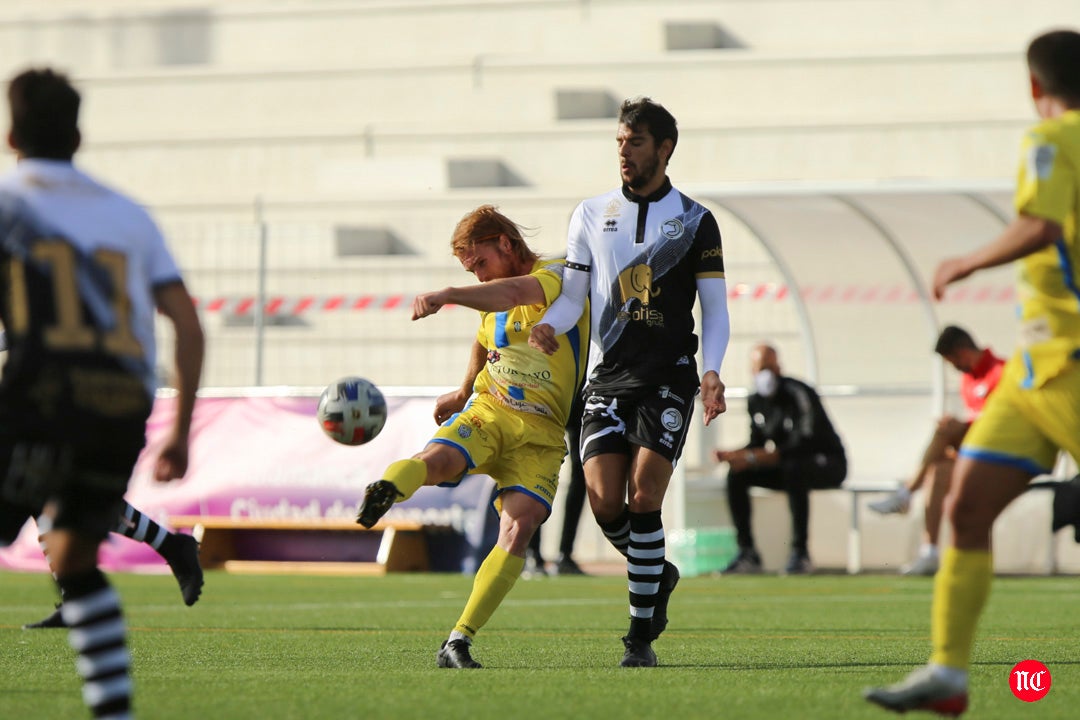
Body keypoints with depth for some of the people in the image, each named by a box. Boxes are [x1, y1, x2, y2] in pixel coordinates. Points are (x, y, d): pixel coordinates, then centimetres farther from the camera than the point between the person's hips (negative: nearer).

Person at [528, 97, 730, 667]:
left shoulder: (695, 220, 4)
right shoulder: (592, 214, 11)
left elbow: (715, 308, 5)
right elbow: (572, 294, 10)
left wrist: (711, 371, -11)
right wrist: (548, 325, -13)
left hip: (669, 378, -3)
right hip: (608, 378, 3)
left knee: (643, 499, -14)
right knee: (604, 502, -10)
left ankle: (641, 635, -4)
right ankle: (658, 575, 21)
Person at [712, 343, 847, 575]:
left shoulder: (798, 394, -22)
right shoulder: (755, 401, 2)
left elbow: (802, 445, -30)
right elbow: (758, 444, 7)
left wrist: (751, 458, -34)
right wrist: (731, 455, -15)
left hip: (828, 463, -7)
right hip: (785, 467, 7)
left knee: (793, 470, -40)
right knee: (736, 475, -12)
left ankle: (800, 553, -34)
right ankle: (747, 552, -11)